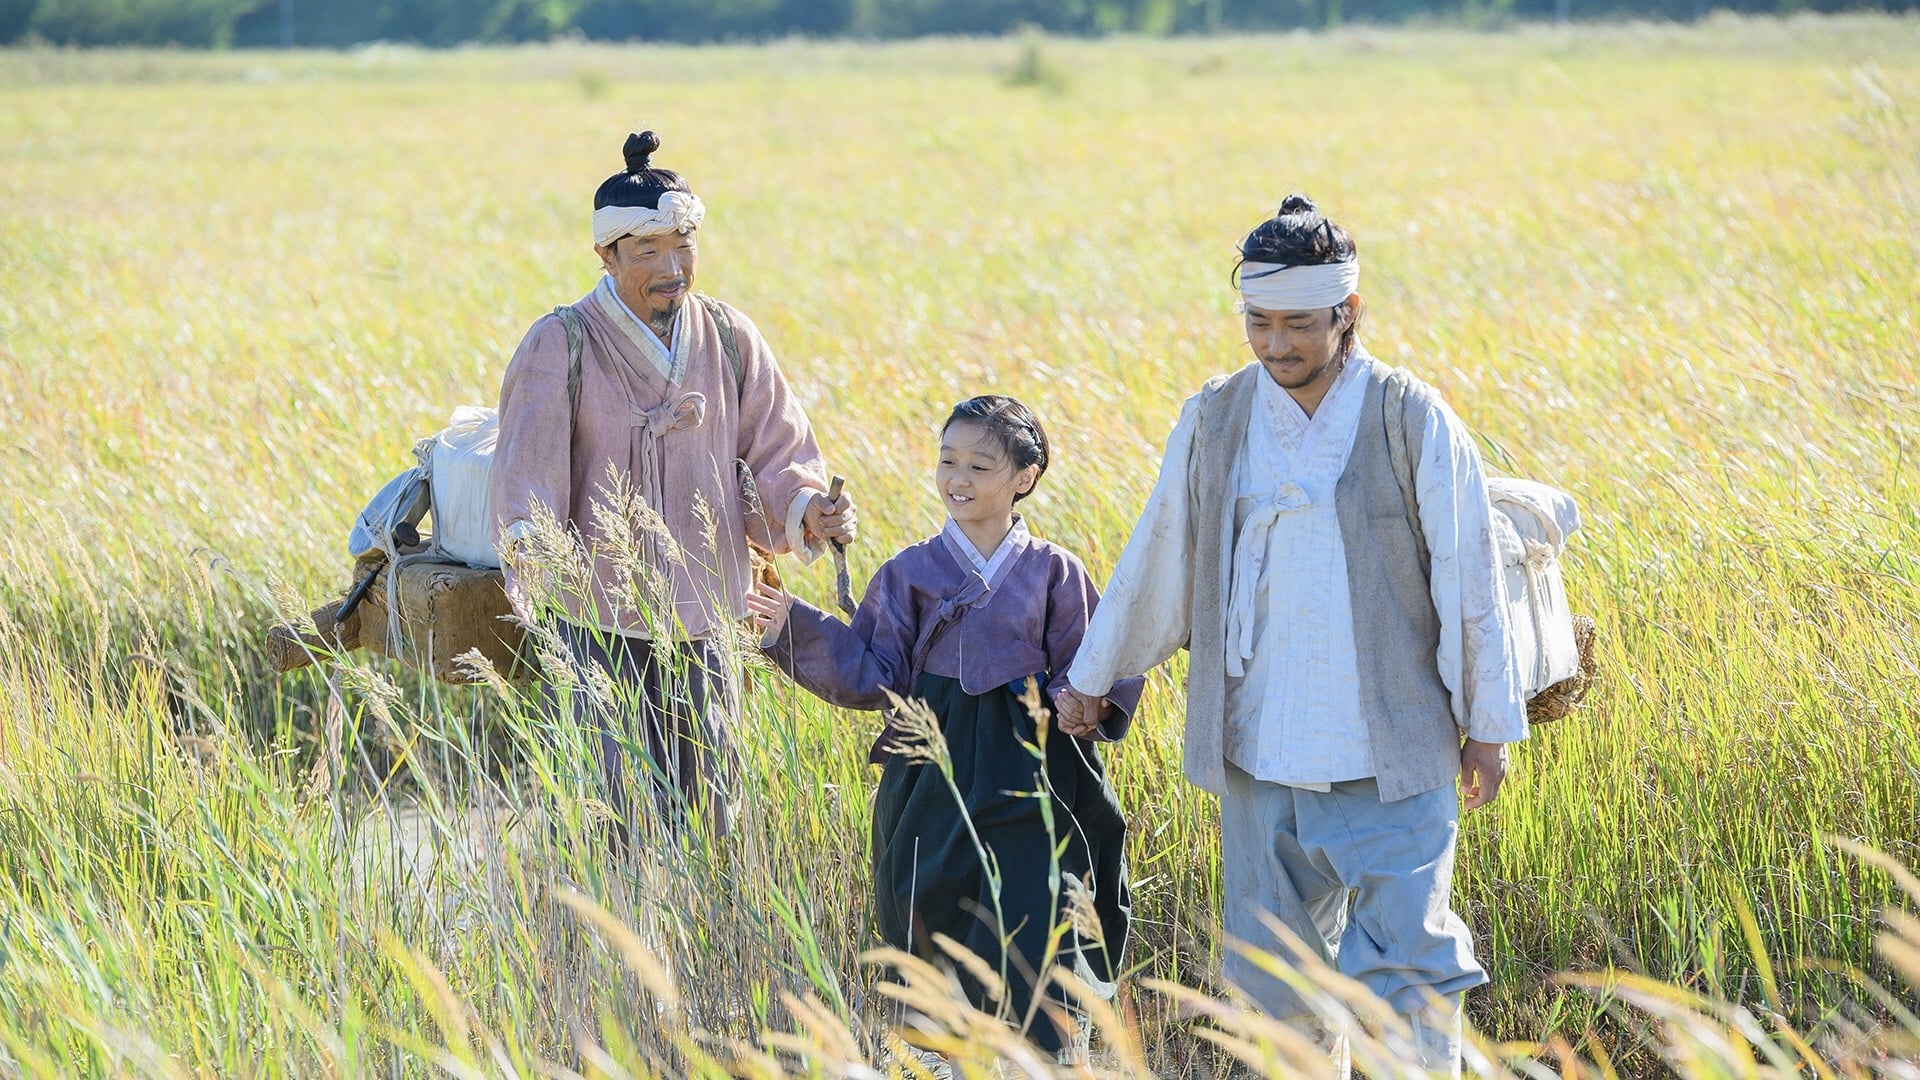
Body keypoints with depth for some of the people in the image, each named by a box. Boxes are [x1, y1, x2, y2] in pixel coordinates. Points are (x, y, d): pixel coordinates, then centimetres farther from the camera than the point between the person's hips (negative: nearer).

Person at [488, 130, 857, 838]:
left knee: (703, 810, 9)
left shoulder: (728, 339, 5)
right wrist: (525, 544, -35)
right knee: (617, 813, -11)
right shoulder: (562, 343, -7)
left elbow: (773, 454, 7)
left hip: (699, 620, 4)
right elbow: (528, 456, -17)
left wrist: (807, 510, -15)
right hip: (592, 617, -4)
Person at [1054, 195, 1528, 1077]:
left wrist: (1489, 726, 3)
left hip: (1390, 762, -3)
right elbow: (1154, 565, 15)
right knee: (1273, 972, 8)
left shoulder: (1414, 425, -6)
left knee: (1406, 971, -5)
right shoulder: (1214, 422, 3)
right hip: (1259, 756, 3)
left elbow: (1469, 582, 0)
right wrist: (1089, 678, 21)